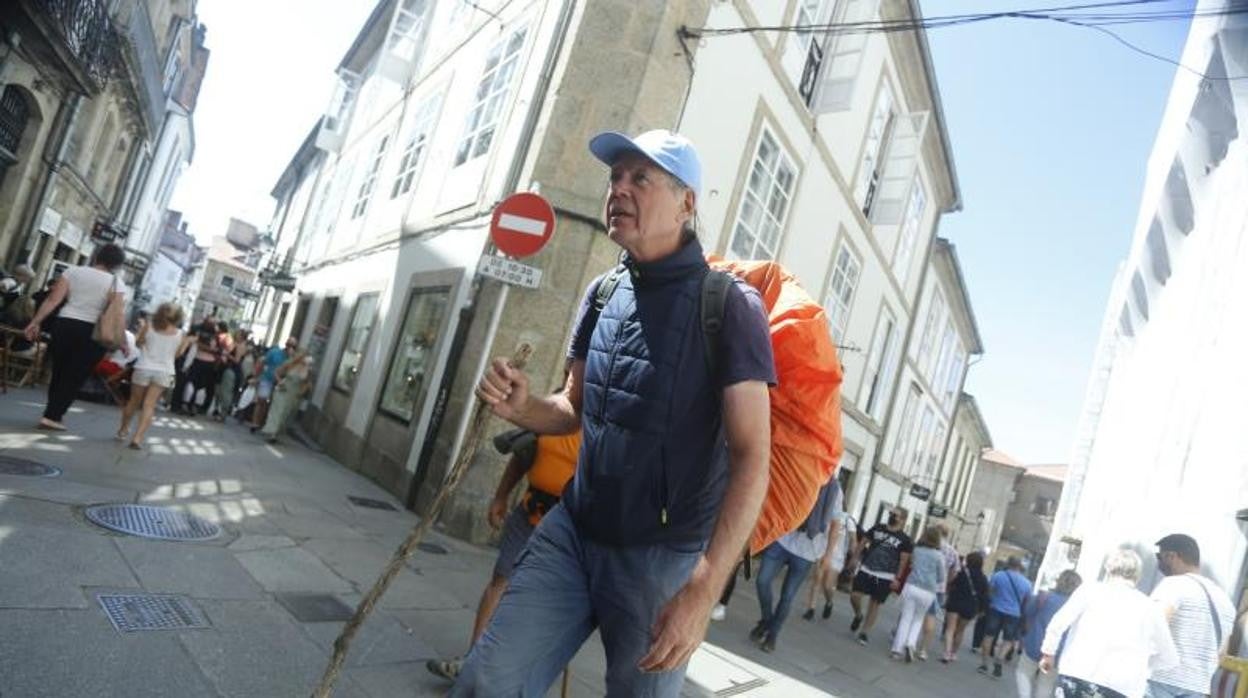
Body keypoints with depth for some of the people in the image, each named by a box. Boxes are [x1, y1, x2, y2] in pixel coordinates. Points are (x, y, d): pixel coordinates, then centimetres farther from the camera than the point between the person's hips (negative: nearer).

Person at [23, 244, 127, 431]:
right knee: (74, 377, 4)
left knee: (58, 372, 17)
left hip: (64, 324, 4)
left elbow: (52, 300, 1)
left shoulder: (73, 271, 6)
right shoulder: (116, 283, -3)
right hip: (92, 332, -4)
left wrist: (35, 322, 5)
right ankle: (52, 416, 3)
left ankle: (52, 413, 24)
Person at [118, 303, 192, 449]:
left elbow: (139, 343, 10)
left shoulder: (148, 327, -2)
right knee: (149, 405, -3)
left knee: (134, 401, 18)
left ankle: (123, 430, 36)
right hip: (164, 372, -1)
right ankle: (137, 438, -12)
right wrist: (187, 342, 23)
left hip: (144, 368, 1)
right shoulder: (180, 334, -1)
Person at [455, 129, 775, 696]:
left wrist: (704, 588, -23)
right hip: (570, 532, 5)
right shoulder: (601, 293, 6)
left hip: (663, 557, -4)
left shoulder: (729, 307, -13)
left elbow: (752, 458, -16)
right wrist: (522, 407, -6)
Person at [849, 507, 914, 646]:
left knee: (875, 603, 3)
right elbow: (862, 543, 10)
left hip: (885, 577, -2)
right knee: (855, 596, -8)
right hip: (866, 570, 2)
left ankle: (864, 632, 14)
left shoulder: (904, 540, -2)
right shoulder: (877, 528, 5)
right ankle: (858, 616, 23)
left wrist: (896, 578, -10)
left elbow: (904, 561, -3)